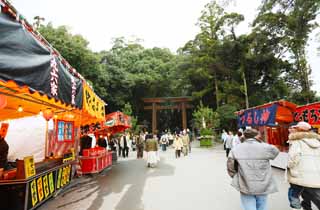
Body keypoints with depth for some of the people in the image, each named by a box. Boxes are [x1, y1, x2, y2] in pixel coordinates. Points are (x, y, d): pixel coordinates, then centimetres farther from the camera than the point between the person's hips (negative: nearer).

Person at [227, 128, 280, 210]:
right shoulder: (266, 147, -9)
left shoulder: (236, 149, -9)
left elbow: (230, 168, -5)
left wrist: (236, 178, 11)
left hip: (246, 187, -1)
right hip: (263, 186, 2)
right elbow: (276, 151, 14)